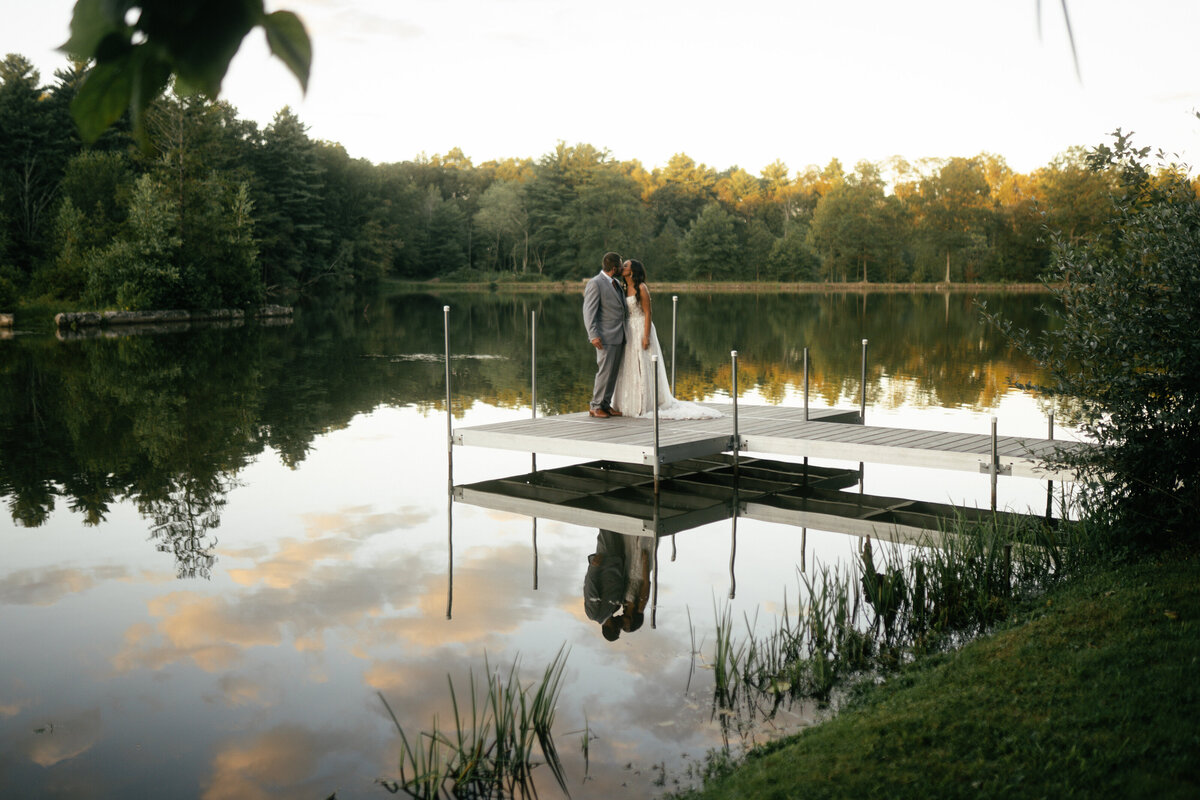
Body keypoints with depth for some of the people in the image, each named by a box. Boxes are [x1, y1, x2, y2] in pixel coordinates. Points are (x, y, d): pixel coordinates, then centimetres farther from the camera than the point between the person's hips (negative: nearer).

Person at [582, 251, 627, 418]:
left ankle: (606, 405, 16)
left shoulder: (617, 283, 16)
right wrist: (593, 335, -23)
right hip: (606, 337, -8)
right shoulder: (595, 284, -10)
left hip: (619, 336, 8)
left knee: (613, 373, 9)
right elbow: (589, 312, -15)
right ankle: (595, 406, 3)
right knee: (605, 371, -7)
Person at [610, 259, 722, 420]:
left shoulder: (641, 288, -10)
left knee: (643, 368, -6)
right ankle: (632, 404, 15)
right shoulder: (625, 289, 12)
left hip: (641, 329, -8)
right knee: (629, 369, 8)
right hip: (629, 331, 8)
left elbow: (647, 313, -13)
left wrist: (646, 336, -20)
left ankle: (646, 406, -2)